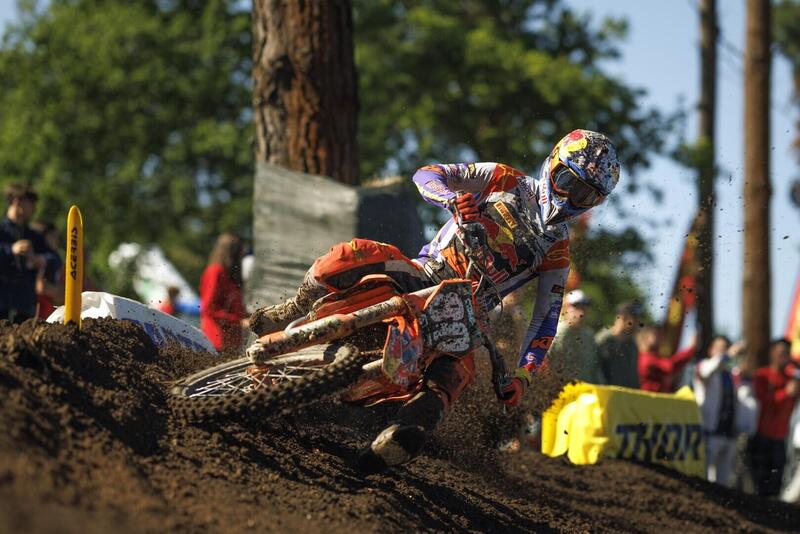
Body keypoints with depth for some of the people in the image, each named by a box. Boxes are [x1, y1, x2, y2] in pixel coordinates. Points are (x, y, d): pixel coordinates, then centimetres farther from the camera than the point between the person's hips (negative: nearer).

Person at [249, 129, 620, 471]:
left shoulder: (557, 250, 11)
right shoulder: (510, 182, 7)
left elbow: (546, 317, 9)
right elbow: (427, 175, 0)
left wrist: (524, 375, -7)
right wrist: (454, 200, -25)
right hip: (425, 275, 0)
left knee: (457, 368, -33)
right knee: (351, 256, -28)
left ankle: (398, 442, -45)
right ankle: (294, 313, -5)